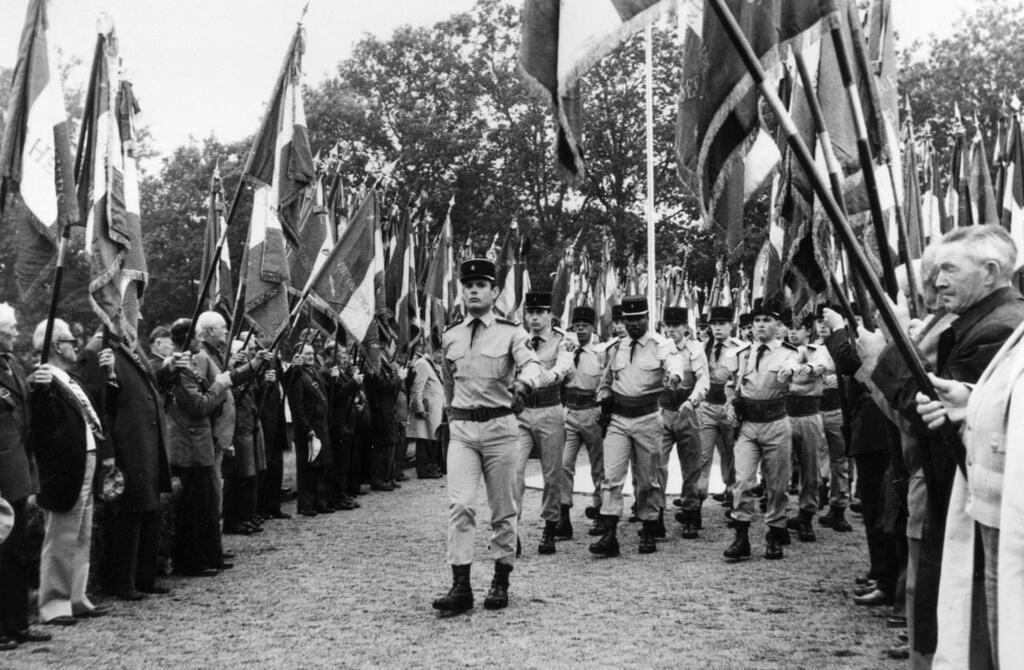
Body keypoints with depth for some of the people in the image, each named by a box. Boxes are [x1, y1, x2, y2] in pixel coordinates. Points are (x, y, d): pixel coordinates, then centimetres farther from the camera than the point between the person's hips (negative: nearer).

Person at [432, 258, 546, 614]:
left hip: (500, 427, -2)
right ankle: (460, 586, -10)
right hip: (461, 428, 2)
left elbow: (532, 364, -20)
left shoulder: (511, 333, -3)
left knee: (503, 509, 7)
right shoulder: (450, 337, 8)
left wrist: (523, 382, -42)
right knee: (460, 504, -10)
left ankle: (500, 582, 18)